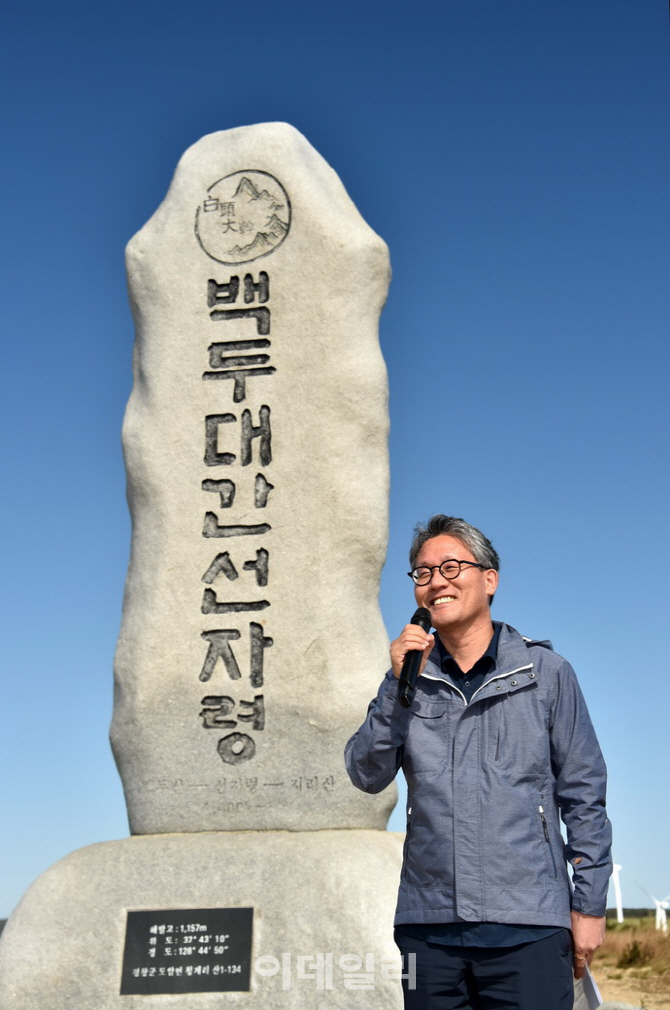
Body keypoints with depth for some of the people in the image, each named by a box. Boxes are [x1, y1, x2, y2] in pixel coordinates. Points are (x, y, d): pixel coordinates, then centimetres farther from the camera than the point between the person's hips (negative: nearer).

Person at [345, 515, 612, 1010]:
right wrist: (399, 683, -8)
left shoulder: (546, 672, 3)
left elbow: (583, 797, 4)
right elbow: (367, 776, 1)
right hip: (428, 926, 2)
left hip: (527, 927, -2)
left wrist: (590, 904, 1)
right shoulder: (410, 677, 9)